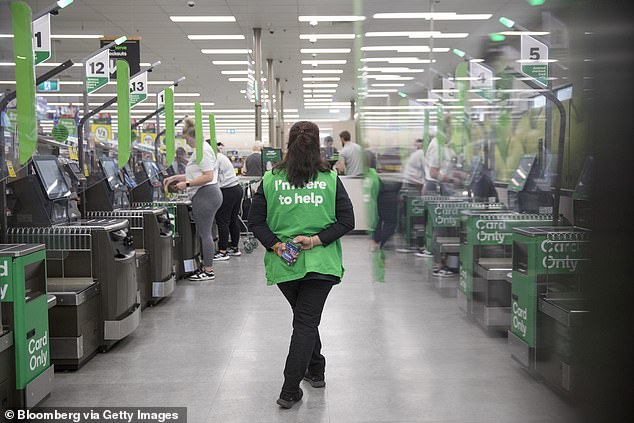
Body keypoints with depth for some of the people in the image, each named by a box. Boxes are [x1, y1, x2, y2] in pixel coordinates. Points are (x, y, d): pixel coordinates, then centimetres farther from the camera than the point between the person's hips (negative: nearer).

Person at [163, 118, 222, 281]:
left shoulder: (203, 150, -13)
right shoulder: (201, 149, 21)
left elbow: (208, 176, -21)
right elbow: (197, 175, 27)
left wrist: (187, 184, -16)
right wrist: (175, 178, 23)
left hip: (205, 195, -11)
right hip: (205, 195, 11)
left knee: (204, 232, -6)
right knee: (203, 232, 13)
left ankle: (208, 271, -2)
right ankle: (206, 267, 19)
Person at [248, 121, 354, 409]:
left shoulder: (270, 179, 0)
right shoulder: (330, 179, -3)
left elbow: (255, 220, -2)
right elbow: (347, 221, -6)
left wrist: (276, 245, -6)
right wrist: (316, 240, -10)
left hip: (283, 265, 2)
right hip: (319, 263, -2)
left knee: (305, 319, 23)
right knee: (307, 322, 4)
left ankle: (315, 370, 39)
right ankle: (290, 391, 1)